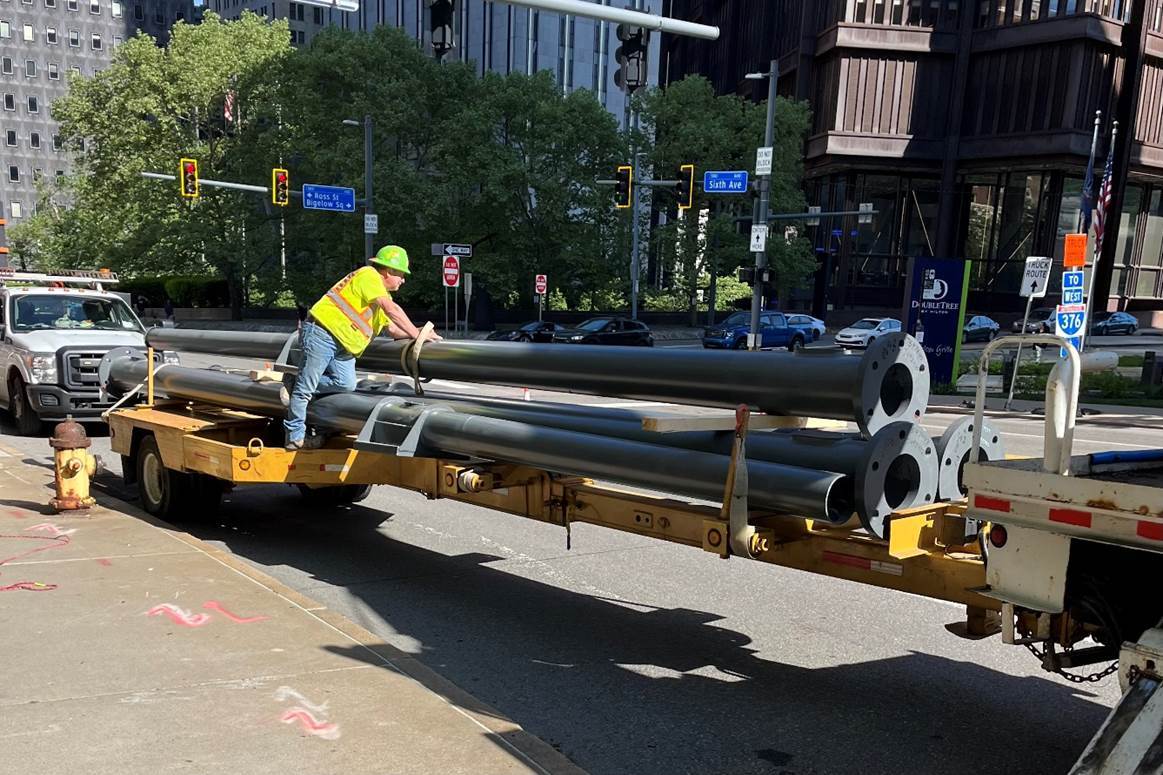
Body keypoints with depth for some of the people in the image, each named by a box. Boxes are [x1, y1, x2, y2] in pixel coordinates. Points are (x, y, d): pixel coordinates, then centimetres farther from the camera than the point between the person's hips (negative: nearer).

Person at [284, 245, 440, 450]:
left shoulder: (384, 296, 18)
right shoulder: (368, 275, -11)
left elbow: (393, 329, 16)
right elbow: (391, 309, -20)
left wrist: (418, 333, 2)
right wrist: (415, 334, -18)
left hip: (342, 346, 9)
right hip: (321, 333, -9)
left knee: (346, 384, -8)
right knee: (306, 386, -5)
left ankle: (298, 385, 12)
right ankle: (295, 435, 7)